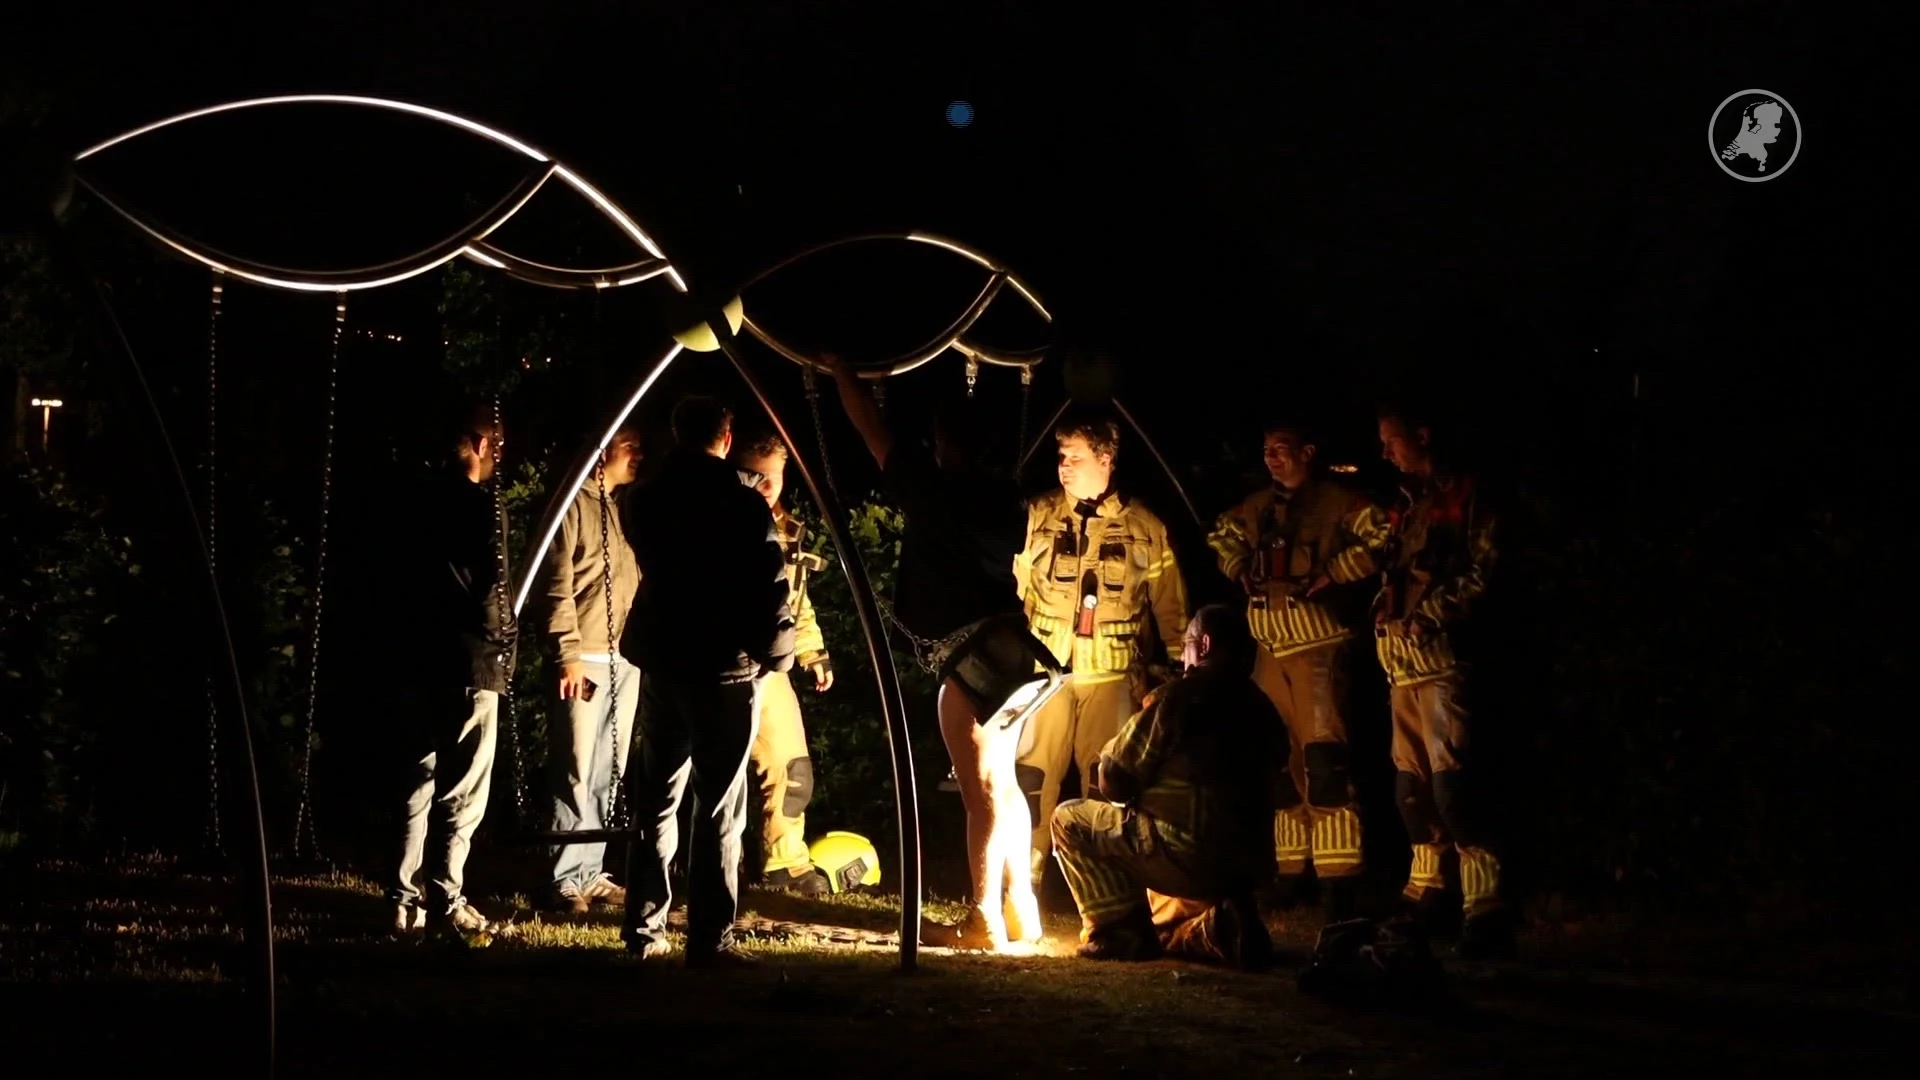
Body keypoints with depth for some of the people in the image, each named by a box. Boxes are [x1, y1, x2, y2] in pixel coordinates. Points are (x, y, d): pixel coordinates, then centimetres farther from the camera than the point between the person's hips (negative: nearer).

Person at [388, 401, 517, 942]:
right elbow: (491, 591, -15)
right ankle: (446, 903, -2)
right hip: (471, 664, -7)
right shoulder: (484, 506, -12)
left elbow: (409, 578, 11)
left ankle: (405, 900, 15)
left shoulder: (424, 502, 9)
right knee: (462, 792, -2)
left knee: (419, 785, 13)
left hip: (421, 662, 7)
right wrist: (504, 637, 1)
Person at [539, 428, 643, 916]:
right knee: (578, 772, -8)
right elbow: (558, 586, -11)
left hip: (624, 658, 8)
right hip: (585, 657, -8)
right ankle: (565, 880, -5)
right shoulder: (574, 504, -5)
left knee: (608, 773, 7)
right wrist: (570, 653, -16)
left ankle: (589, 872, 12)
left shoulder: (620, 509, 18)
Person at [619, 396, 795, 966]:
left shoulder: (647, 500, 5)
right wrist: (775, 654, -2)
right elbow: (769, 583, -13)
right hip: (725, 666, -5)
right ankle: (710, 939, -5)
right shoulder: (743, 503, -11)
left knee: (656, 800, 14)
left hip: (661, 660, 5)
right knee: (720, 808, -3)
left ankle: (644, 929, 16)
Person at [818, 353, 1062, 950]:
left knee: (982, 789, -8)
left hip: (966, 653, -8)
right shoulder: (1002, 496, 7)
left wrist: (840, 372, 18)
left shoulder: (932, 486, -8)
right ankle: (1019, 910, 18)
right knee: (1001, 783, 14)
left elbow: (871, 429, 3)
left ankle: (983, 921, -7)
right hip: (1004, 645, 8)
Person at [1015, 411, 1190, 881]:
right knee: (1032, 775, -3)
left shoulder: (1144, 527, 4)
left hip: (1113, 674, 0)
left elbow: (1170, 606, 8)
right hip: (1046, 669, 1)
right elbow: (1014, 591, 7)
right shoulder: (1037, 518, 5)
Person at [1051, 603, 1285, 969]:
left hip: (1186, 853, -8)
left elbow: (1111, 782, -6)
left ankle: (1118, 929, 0)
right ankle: (1213, 927, 4)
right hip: (1249, 866, 8)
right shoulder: (1262, 709, 13)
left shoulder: (1178, 697, -8)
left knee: (1069, 819, 9)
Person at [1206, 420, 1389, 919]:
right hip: (1270, 647, 7)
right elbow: (1222, 536, 33)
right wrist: (1239, 569, 14)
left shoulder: (1335, 501, -5)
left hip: (1317, 640, -7)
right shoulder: (1257, 507, 14)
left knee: (1324, 759, -15)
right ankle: (1288, 874, 23)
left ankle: (1339, 882, -17)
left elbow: (1381, 537, -18)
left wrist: (1333, 573, -16)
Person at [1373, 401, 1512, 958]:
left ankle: (1485, 905, -19)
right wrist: (1384, 618, 10)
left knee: (1449, 778, -17)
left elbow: (1482, 571, -11)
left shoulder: (1465, 495, -3)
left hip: (1439, 655, -9)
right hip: (1403, 660, 9)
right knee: (1411, 783, 10)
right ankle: (1425, 891, 18)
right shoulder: (1406, 504, 21)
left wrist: (1433, 614, -16)